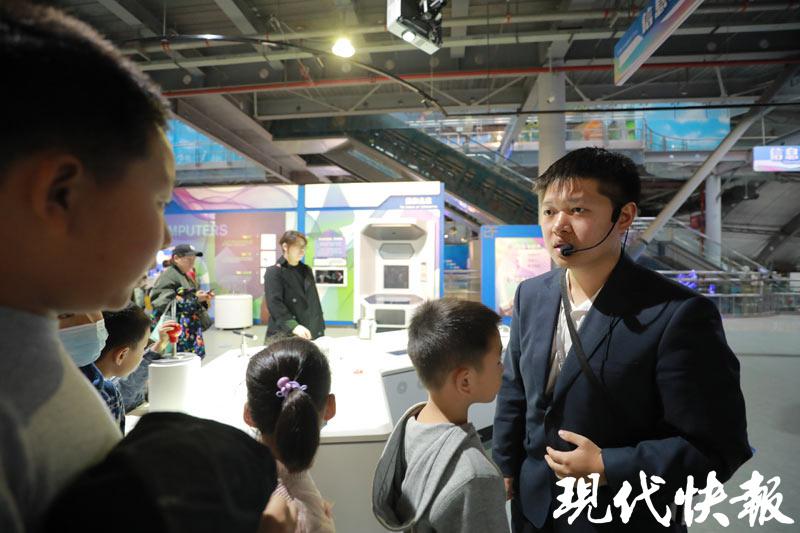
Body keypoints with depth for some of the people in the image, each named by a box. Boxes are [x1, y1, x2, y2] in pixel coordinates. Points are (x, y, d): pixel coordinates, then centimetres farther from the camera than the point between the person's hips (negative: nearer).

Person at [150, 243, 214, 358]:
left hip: (192, 330, 9)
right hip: (179, 331, -8)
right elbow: (166, 304, -19)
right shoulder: (168, 276, -8)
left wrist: (204, 300, 5)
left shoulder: (187, 277, 18)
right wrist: (195, 299, -18)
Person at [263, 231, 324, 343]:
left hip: (310, 334, 6)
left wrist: (320, 330, 10)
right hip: (284, 336, -5)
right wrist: (293, 326, -31)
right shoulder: (273, 272, -6)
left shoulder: (306, 270, 13)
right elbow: (274, 304, -18)